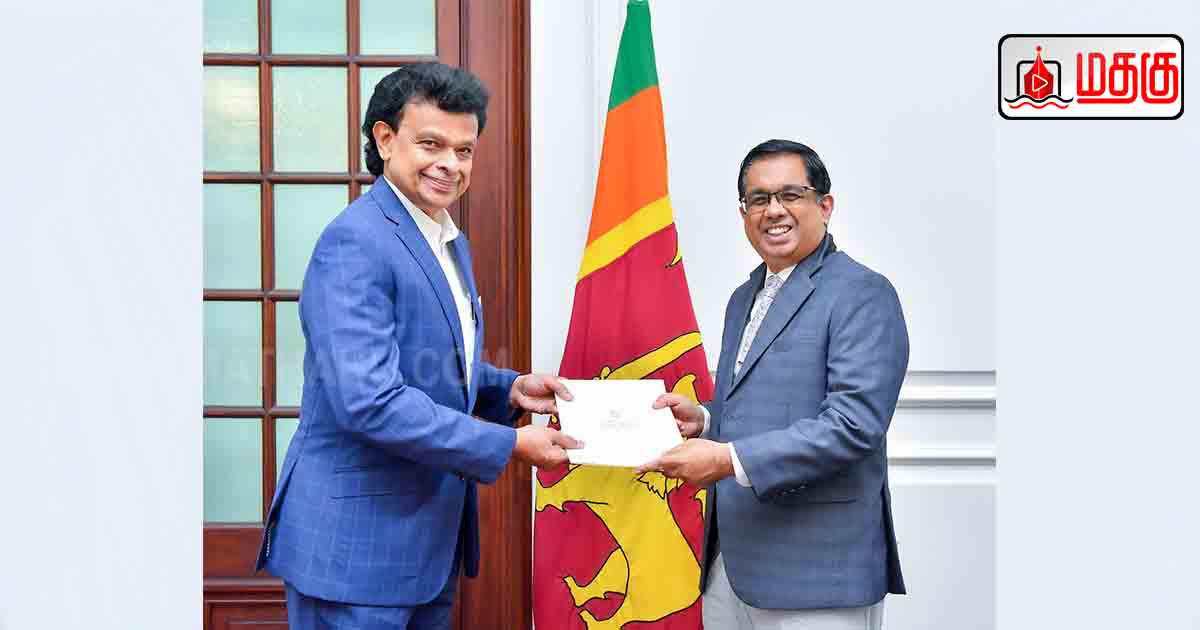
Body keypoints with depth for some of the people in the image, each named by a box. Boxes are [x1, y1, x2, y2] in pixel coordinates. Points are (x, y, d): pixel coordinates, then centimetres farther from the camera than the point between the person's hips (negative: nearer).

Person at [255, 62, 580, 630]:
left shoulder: (449, 241, 13)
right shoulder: (355, 241, -18)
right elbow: (369, 400, -27)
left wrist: (511, 390, 3)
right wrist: (511, 445, -21)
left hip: (432, 539, 9)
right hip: (356, 538, -9)